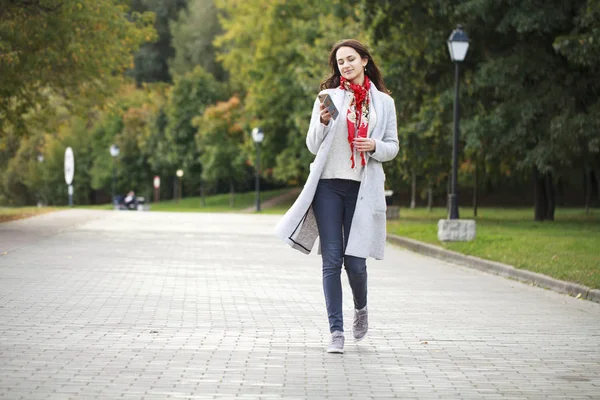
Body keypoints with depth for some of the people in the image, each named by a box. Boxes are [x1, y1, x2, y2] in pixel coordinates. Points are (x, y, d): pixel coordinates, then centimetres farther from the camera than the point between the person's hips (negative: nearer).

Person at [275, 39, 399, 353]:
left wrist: (374, 146, -9)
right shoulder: (328, 97, 7)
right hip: (329, 185, 0)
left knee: (355, 261, -2)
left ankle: (361, 308, 29)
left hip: (362, 188, 0)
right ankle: (336, 331, -1)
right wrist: (323, 121, -12)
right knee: (332, 260, -4)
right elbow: (312, 146, 6)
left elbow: (392, 147, 12)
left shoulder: (383, 101, 9)